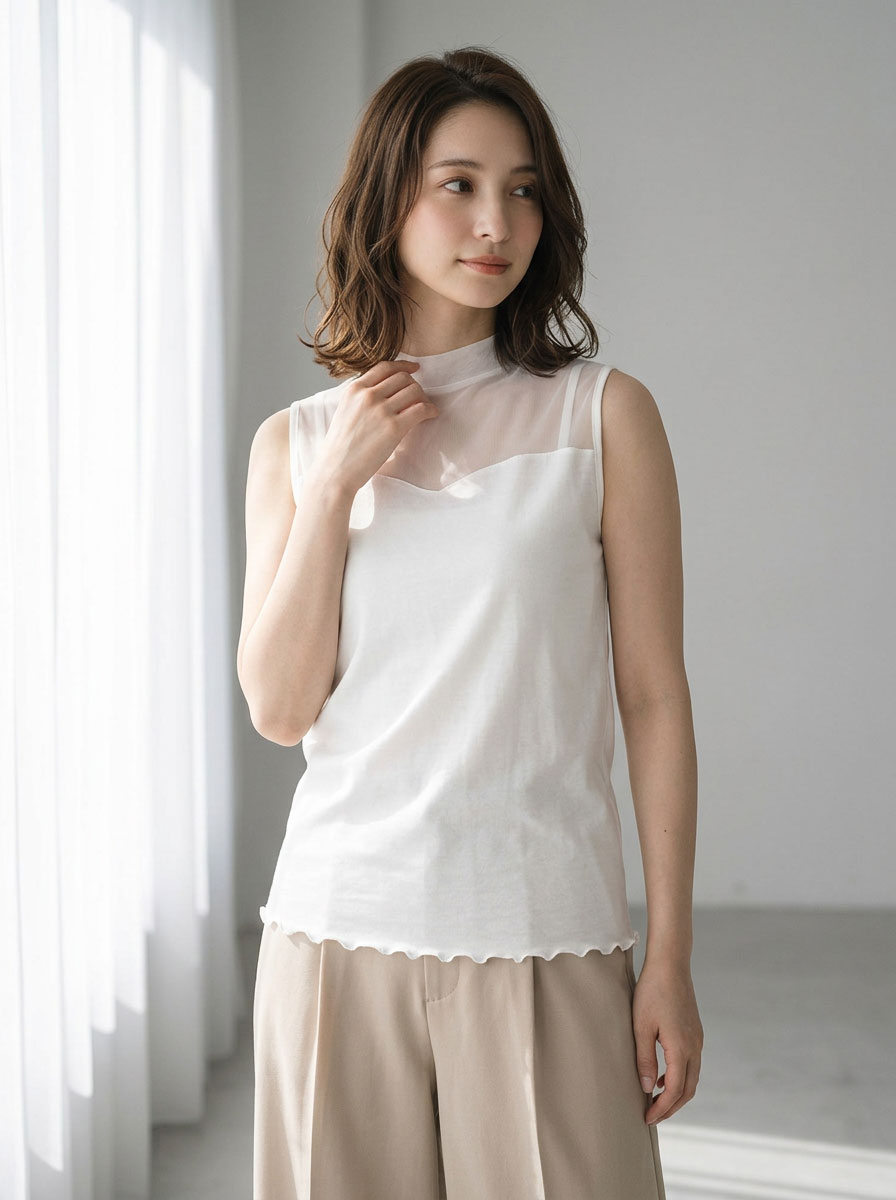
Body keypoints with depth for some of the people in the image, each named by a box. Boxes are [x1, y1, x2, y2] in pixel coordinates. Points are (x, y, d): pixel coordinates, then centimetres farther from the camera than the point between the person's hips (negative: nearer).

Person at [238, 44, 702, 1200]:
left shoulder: (603, 414, 0)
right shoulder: (294, 441, 7)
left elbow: (652, 696, -1)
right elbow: (279, 709, 1)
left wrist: (670, 957, -2)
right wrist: (333, 486, -7)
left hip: (542, 932, -1)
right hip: (338, 925, 2)